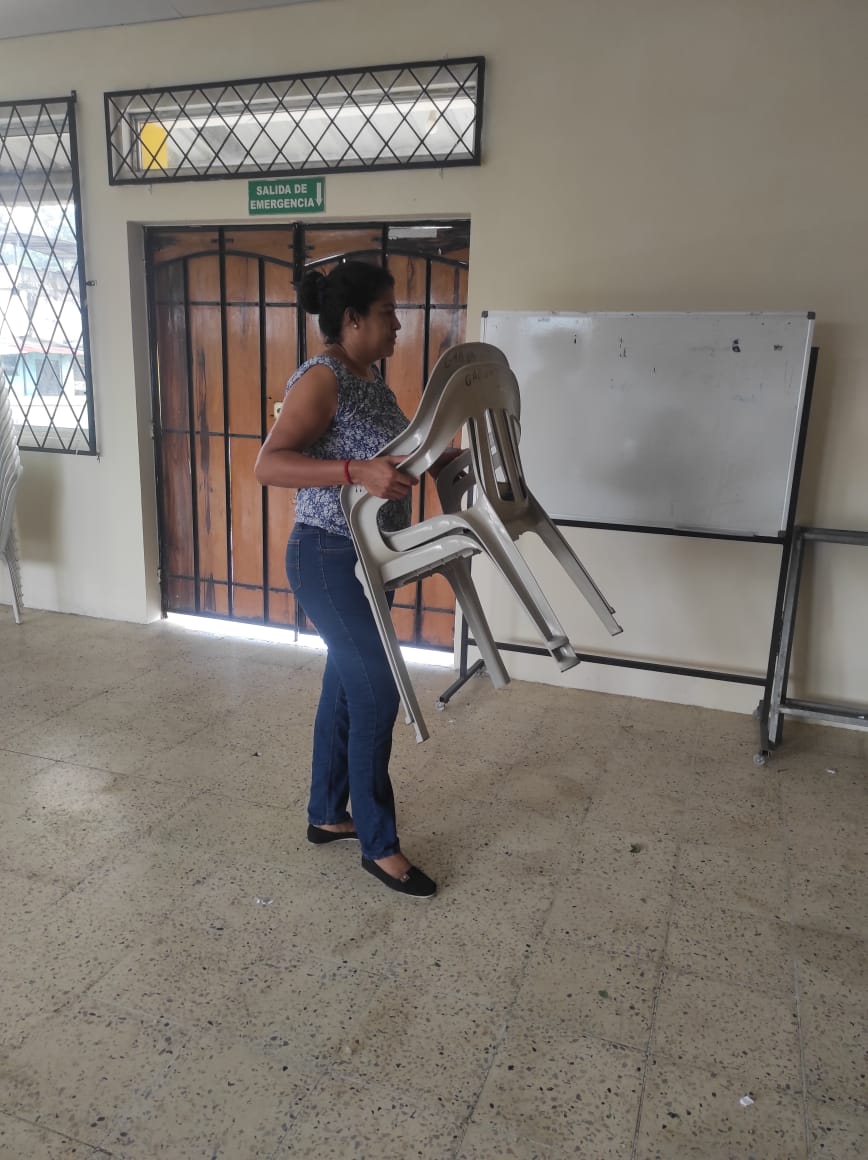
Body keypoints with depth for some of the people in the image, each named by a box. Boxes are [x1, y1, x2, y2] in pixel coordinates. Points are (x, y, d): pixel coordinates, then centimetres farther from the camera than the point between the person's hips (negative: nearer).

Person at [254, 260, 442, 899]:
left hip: (367, 557, 9)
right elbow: (269, 465, -27)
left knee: (346, 688, 16)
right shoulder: (321, 378, -17)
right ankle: (380, 846, 13)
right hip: (330, 559, -9)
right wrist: (359, 472, -38)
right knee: (378, 692, -4)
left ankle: (327, 816, 33)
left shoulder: (371, 376, 11)